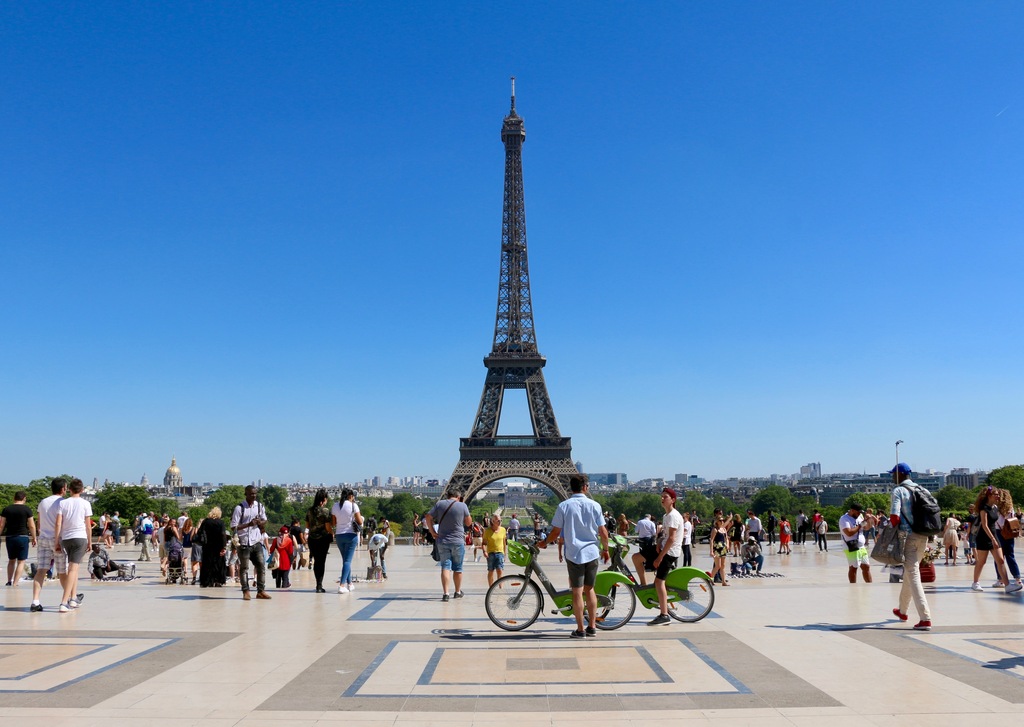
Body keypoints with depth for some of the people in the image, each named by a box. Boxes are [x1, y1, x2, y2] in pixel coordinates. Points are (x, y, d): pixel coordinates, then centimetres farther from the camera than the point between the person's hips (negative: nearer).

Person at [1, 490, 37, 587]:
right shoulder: (27, 509, -5)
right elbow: (31, 526, -5)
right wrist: (34, 538, 6)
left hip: (10, 538, 4)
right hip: (23, 537, -3)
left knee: (11, 560, 20)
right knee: (21, 562, 2)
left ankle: (9, 581, 20)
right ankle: (15, 584, -4)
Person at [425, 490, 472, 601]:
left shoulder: (439, 504, 2)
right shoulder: (462, 506, -4)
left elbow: (428, 518, -1)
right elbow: (469, 523, 5)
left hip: (442, 541, 1)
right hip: (458, 541, -1)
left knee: (445, 567, 1)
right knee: (457, 568, 12)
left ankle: (445, 593, -9)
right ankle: (458, 592, 23)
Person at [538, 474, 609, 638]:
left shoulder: (564, 506, -6)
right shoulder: (594, 505, -2)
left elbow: (556, 532, -4)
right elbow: (603, 532, 0)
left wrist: (544, 543, 14)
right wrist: (605, 549, 16)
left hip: (574, 554, -2)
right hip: (592, 552, 2)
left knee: (577, 591, 2)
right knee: (590, 589, 14)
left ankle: (580, 630, 5)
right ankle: (592, 627, 17)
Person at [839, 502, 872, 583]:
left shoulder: (859, 517, 12)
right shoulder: (844, 519, -14)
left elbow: (866, 528, 22)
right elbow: (849, 533, -26)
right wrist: (860, 525, -17)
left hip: (862, 547, 8)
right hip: (852, 548, -8)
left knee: (866, 566, 12)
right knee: (853, 568, -4)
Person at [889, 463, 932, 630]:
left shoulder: (898, 491, -7)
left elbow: (895, 516, -17)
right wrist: (927, 541, 21)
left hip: (909, 536, -7)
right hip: (923, 536, 7)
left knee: (913, 575, -7)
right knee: (909, 572, 21)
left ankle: (925, 619, -15)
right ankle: (902, 610, 36)